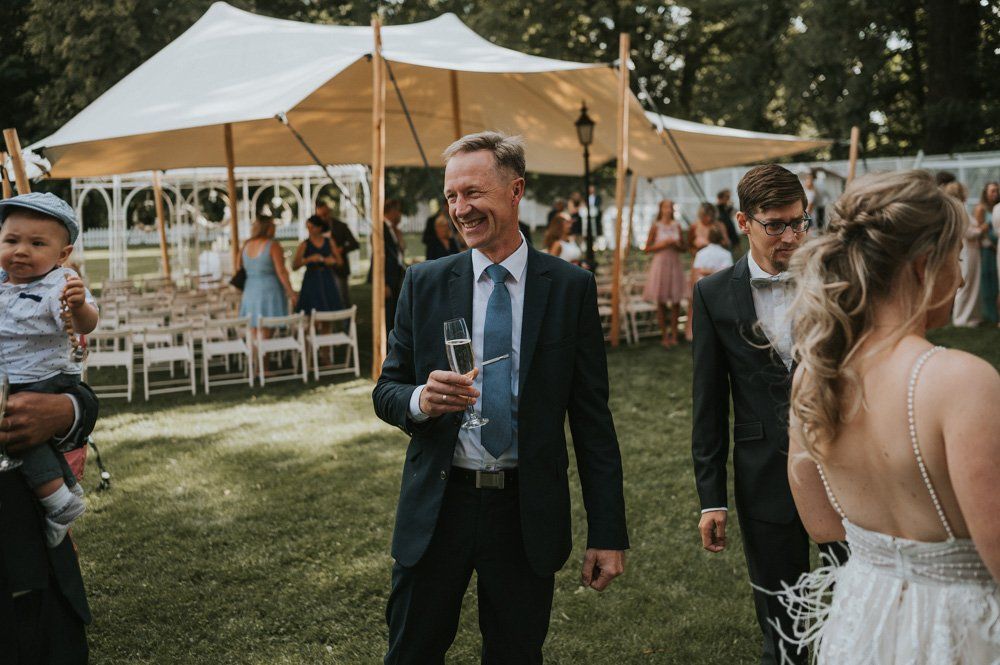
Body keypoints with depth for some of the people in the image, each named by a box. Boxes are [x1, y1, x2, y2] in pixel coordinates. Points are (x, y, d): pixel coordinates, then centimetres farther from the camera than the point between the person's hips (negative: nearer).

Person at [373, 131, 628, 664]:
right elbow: (386, 390, 5)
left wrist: (608, 533, -5)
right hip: (437, 506, 1)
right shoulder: (424, 284, 2)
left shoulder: (571, 288, -2)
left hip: (528, 514, -1)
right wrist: (420, 399, -20)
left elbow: (592, 416, -2)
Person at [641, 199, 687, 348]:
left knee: (676, 302, 2)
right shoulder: (656, 226, -2)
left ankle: (674, 334, 13)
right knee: (661, 302, 1)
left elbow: (684, 247, 12)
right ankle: (665, 335, 11)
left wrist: (676, 244, -9)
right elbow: (647, 248, -2)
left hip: (675, 265, 3)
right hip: (660, 263, -3)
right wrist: (662, 244, -14)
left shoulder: (677, 226, 7)